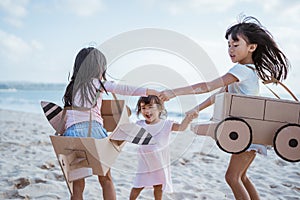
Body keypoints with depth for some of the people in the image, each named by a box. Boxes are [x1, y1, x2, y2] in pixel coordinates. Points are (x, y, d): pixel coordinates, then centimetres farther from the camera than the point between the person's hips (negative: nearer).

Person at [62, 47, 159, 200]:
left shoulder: (72, 87, 21)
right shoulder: (97, 83, 8)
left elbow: (66, 116, 18)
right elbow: (123, 89, 7)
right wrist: (149, 91, 11)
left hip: (72, 130, 3)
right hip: (93, 129, -3)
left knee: (77, 185, 7)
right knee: (106, 179, 13)